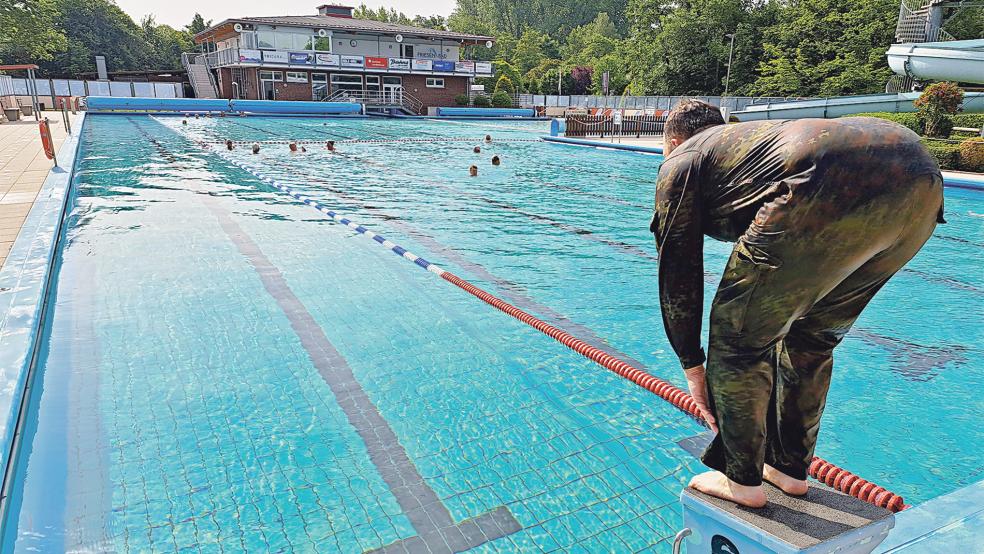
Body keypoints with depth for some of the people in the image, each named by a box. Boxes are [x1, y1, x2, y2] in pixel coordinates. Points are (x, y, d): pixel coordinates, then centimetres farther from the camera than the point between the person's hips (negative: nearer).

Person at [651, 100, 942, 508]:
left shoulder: (681, 160, 22)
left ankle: (742, 480, 24)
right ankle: (790, 468, 38)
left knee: (738, 335, 11)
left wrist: (692, 366, 27)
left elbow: (678, 273, 17)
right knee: (813, 339, 25)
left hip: (835, 187, -8)